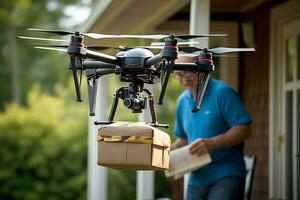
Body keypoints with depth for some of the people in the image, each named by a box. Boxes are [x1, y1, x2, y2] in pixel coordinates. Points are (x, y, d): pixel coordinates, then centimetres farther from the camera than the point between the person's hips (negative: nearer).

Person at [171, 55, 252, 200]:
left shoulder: (222, 92, -7)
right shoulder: (182, 101, 14)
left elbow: (244, 130, -13)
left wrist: (213, 143, -24)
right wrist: (171, 149, 3)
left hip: (226, 177, -7)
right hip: (196, 181, 7)